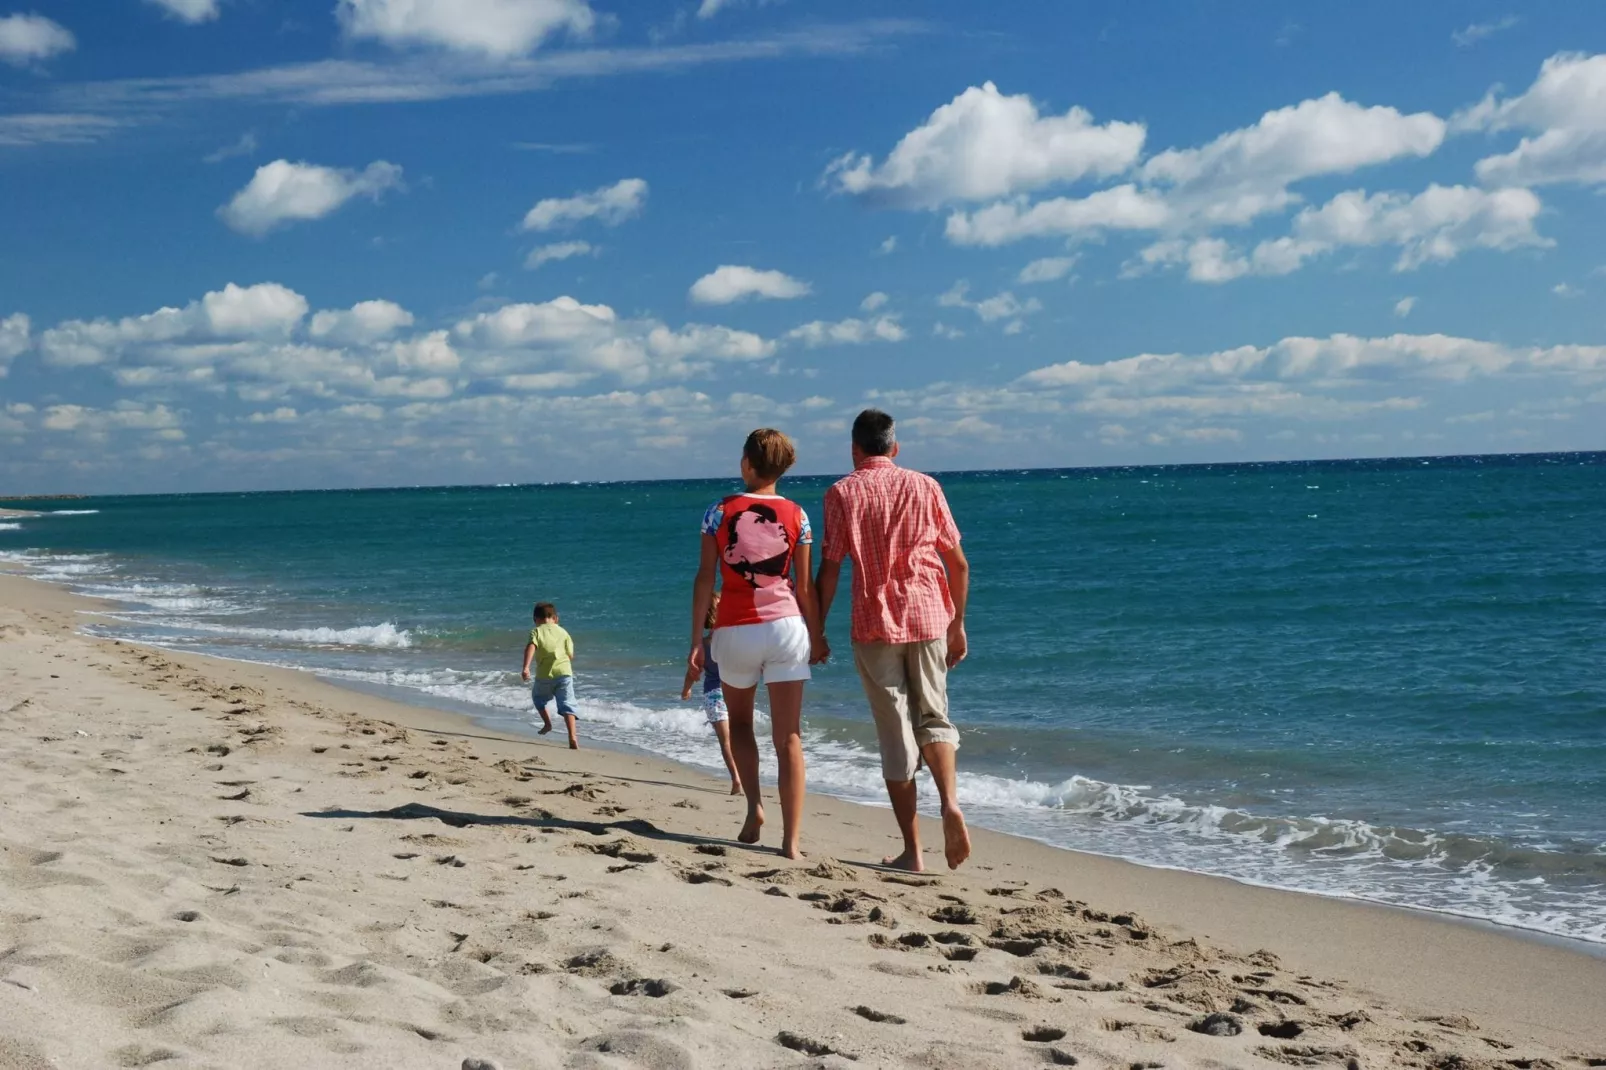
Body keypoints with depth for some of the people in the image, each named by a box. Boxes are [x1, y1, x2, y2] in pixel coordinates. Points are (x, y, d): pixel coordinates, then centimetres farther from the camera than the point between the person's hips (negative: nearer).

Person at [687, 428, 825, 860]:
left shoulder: (720, 512, -1)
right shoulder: (796, 516, 1)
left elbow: (705, 578, -4)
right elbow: (804, 585, 2)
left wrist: (696, 641, 0)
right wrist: (816, 635, 14)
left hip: (734, 631, 0)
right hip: (785, 627, 0)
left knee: (740, 722, 24)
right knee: (789, 737, 2)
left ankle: (754, 805, 7)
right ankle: (791, 840, -1)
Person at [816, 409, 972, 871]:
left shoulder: (843, 492, -1)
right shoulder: (925, 486, 6)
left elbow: (829, 571, -5)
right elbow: (958, 563, 6)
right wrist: (957, 624, 15)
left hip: (875, 625, -2)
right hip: (929, 618, 2)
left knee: (896, 736, 4)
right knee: (933, 716, 18)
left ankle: (912, 851, 7)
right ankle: (950, 803, -7)